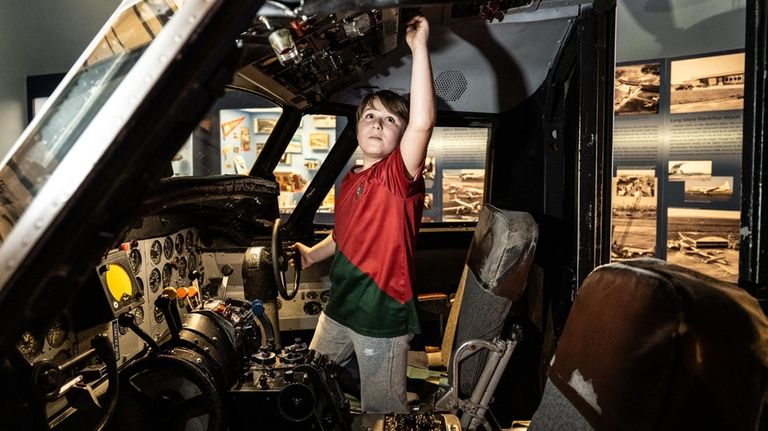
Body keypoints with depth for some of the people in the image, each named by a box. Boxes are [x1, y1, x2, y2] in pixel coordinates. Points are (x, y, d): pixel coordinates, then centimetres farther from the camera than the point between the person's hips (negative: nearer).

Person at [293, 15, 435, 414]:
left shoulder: (399, 175, -16)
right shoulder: (348, 182, 7)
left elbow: (423, 123, -36)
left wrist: (419, 47, -35)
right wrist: (312, 254, 20)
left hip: (382, 316, -7)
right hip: (339, 307, 8)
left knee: (381, 405, 9)